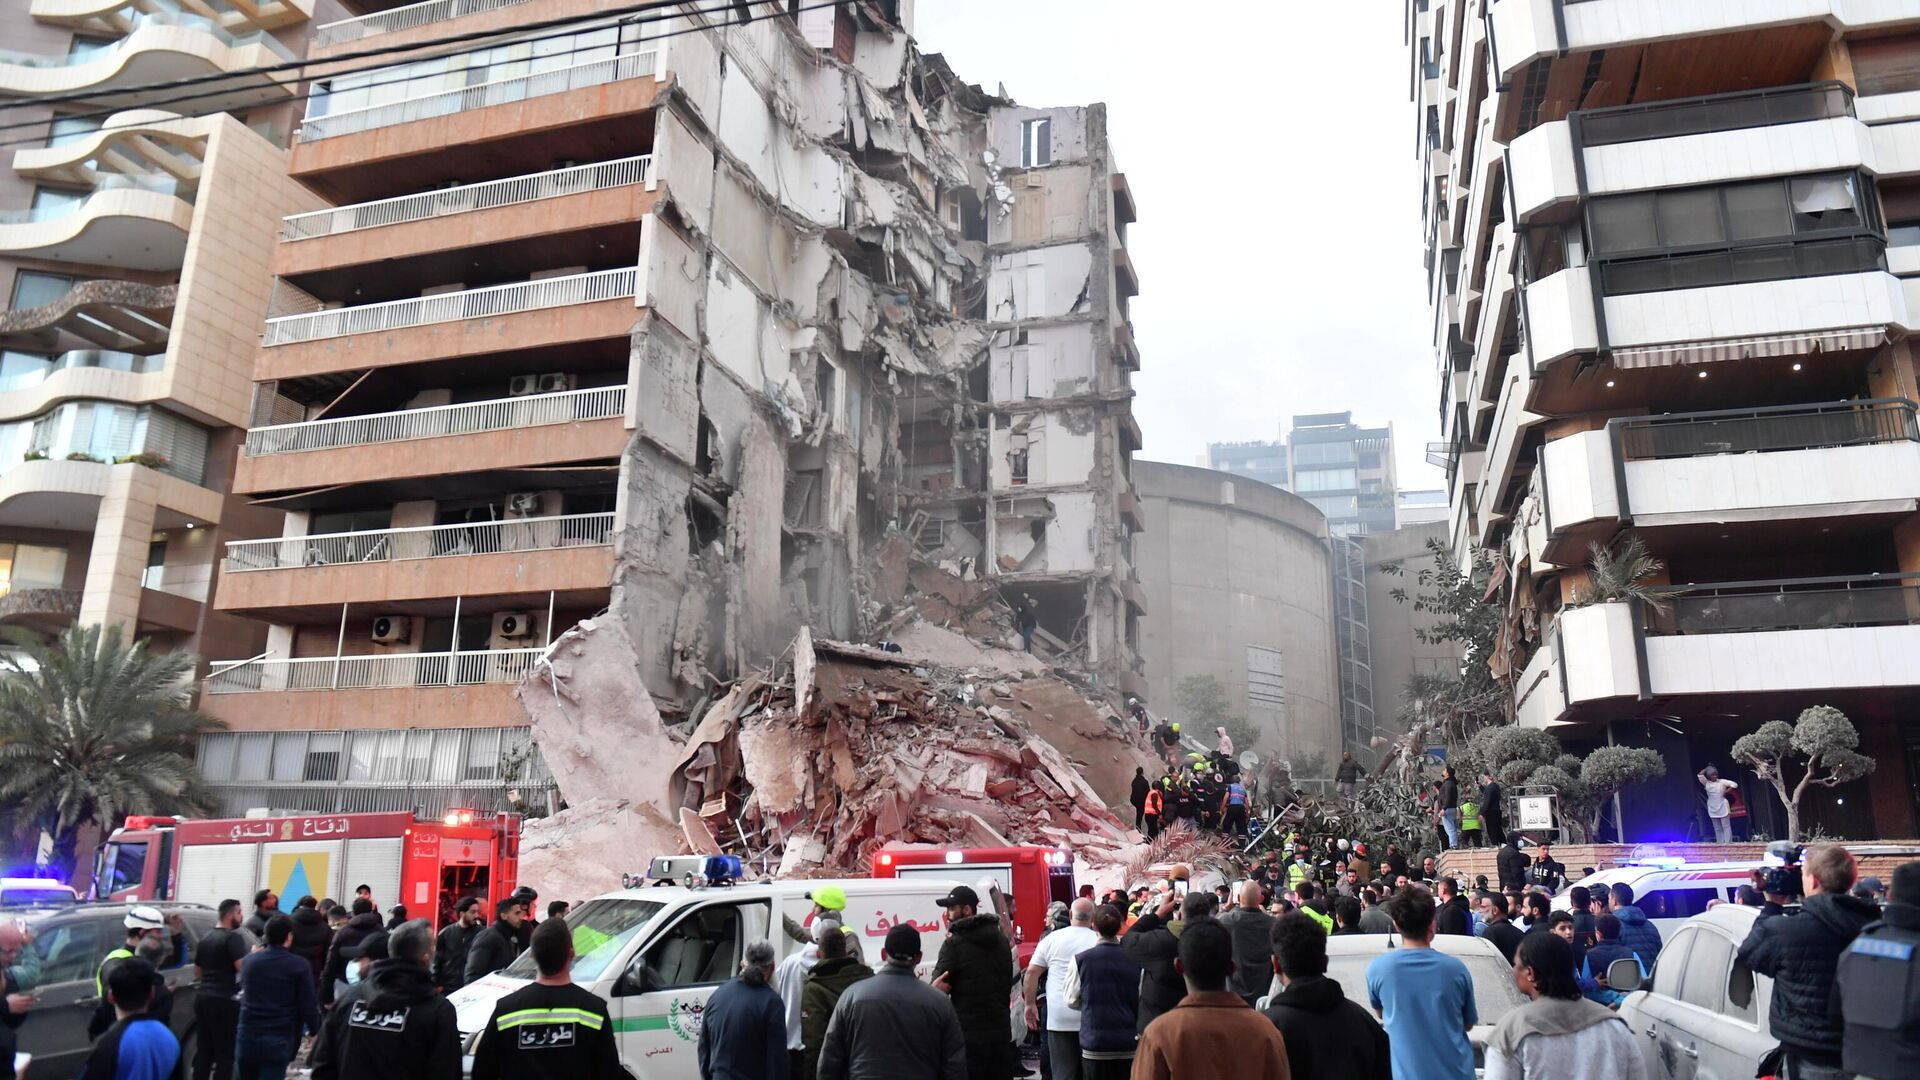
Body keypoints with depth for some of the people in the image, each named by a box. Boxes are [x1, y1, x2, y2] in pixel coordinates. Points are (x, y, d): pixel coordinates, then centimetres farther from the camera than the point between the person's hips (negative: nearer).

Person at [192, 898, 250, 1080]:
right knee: (225, 1053, -3)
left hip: (202, 996, 8)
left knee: (203, 1050, 12)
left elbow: (197, 972, 23)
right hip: (224, 999, -8)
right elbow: (242, 968, -19)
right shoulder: (233, 937, -12)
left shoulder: (204, 938, 14)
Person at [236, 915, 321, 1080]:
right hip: (279, 1040, -5)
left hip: (247, 1036, 5)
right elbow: (308, 1007, -7)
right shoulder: (300, 966, -8)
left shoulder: (248, 961, 7)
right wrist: (315, 1031, 8)